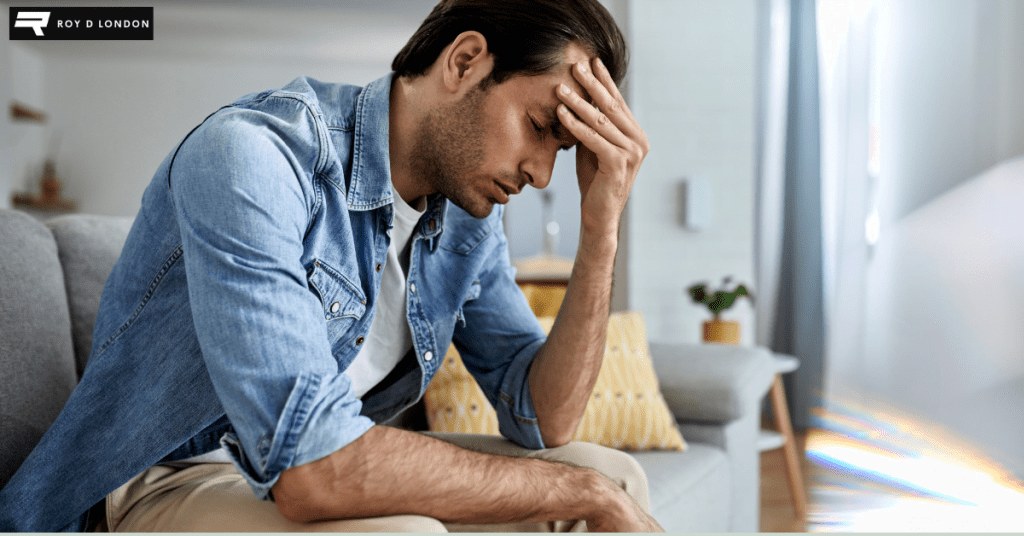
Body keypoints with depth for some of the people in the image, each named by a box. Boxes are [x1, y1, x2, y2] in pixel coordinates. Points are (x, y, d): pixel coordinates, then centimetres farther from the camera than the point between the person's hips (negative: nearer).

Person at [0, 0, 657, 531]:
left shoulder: (470, 217, -2)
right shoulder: (252, 154, -25)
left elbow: (542, 420, -3)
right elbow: (308, 466, -34)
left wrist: (601, 230, -15)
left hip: (335, 471, 7)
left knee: (615, 475, -3)